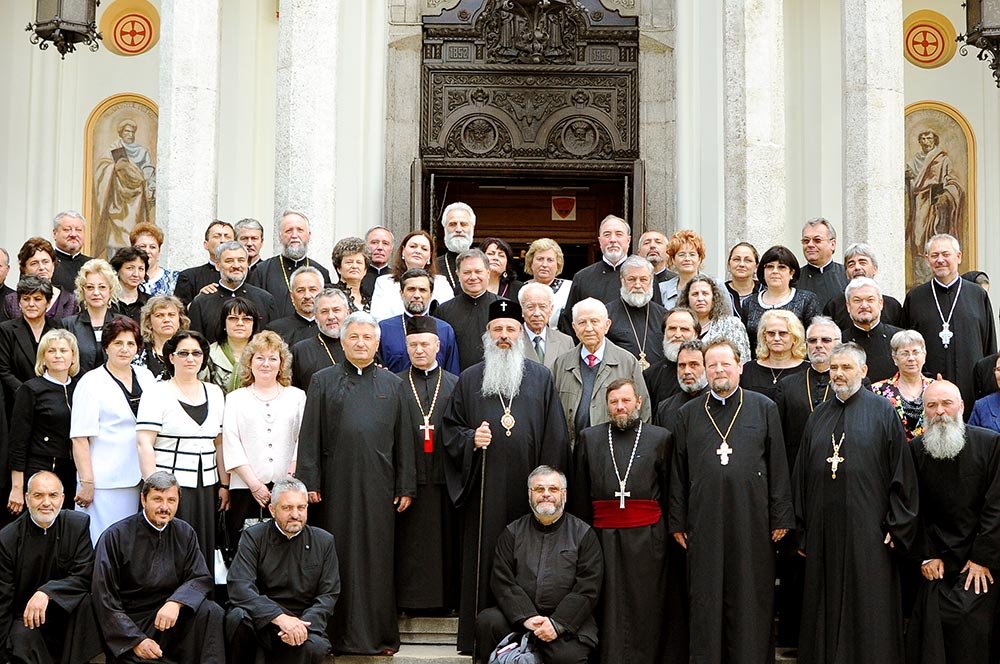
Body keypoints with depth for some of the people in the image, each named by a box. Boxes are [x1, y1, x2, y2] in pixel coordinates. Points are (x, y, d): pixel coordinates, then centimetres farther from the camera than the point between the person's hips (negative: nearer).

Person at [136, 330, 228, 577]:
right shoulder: (156, 393, -2)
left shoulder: (214, 393, 14)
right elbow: (144, 443, -9)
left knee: (204, 552, 5)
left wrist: (224, 485, 12)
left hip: (206, 487, 5)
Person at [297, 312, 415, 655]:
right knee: (339, 557, 2)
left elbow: (402, 438, 10)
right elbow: (309, 435, 2)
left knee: (377, 556, 4)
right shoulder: (323, 381, 6)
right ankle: (339, 635, 10)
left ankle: (379, 634, 12)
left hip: (378, 484, 1)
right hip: (337, 482, -1)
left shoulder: (392, 384, 11)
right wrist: (309, 482, -6)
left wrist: (406, 486, 4)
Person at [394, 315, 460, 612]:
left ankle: (448, 597, 13)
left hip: (445, 476, 1)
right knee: (410, 542, 1)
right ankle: (410, 599, 9)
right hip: (408, 475, -1)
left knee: (447, 540, 3)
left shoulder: (456, 384, 11)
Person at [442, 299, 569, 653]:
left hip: (528, 488, 0)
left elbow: (555, 437, 5)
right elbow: (449, 427, 13)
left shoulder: (541, 378, 8)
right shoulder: (469, 379, 10)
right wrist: (470, 439, -9)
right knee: (483, 559, 2)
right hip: (483, 490, 1)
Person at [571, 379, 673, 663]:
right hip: (604, 534, 1)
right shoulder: (589, 438, 11)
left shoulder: (660, 438, 7)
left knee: (645, 605, 1)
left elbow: (669, 490, 6)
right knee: (609, 606, 1)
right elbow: (580, 493, 11)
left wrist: (667, 530, 2)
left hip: (646, 535, -1)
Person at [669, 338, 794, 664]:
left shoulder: (764, 408, 6)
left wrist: (780, 517, 0)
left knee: (750, 597, 4)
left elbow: (778, 466, 4)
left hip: (752, 518, -1)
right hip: (704, 523, 1)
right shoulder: (688, 414, 10)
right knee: (706, 600, 5)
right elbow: (678, 472, 10)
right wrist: (677, 522, 5)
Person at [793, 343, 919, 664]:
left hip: (867, 531, -4)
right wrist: (801, 530, 9)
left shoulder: (883, 411, 0)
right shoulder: (819, 416, 12)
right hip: (823, 531, 4)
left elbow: (902, 472, -3)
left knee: (868, 612, 0)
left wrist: (896, 527, -7)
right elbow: (802, 476, 13)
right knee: (826, 610, 8)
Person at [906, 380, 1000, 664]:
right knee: (932, 624, -9)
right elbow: (917, 509, 5)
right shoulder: (916, 450, 3)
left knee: (971, 622, -15)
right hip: (937, 560, 2)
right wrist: (927, 555, -2)